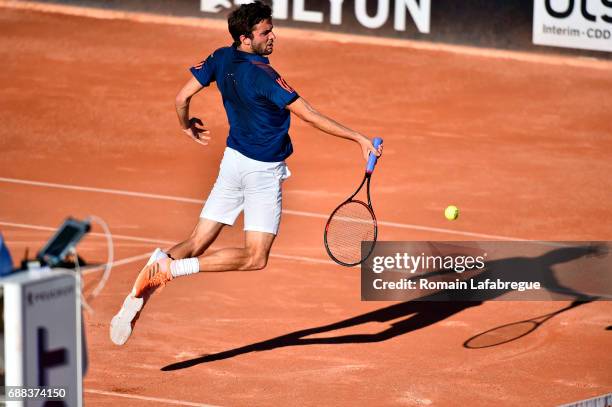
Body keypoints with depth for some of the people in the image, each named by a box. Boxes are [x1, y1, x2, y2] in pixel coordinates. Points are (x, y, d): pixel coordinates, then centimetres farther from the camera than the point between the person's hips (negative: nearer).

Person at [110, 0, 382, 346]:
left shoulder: (221, 59, -2)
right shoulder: (262, 74, -23)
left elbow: (182, 98, 4)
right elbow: (309, 115, -23)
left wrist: (188, 125, 26)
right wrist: (359, 139, -19)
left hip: (234, 159, 8)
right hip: (263, 171, -8)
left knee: (196, 244, 8)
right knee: (255, 258, -4)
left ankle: (139, 294, -6)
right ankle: (173, 267, -16)